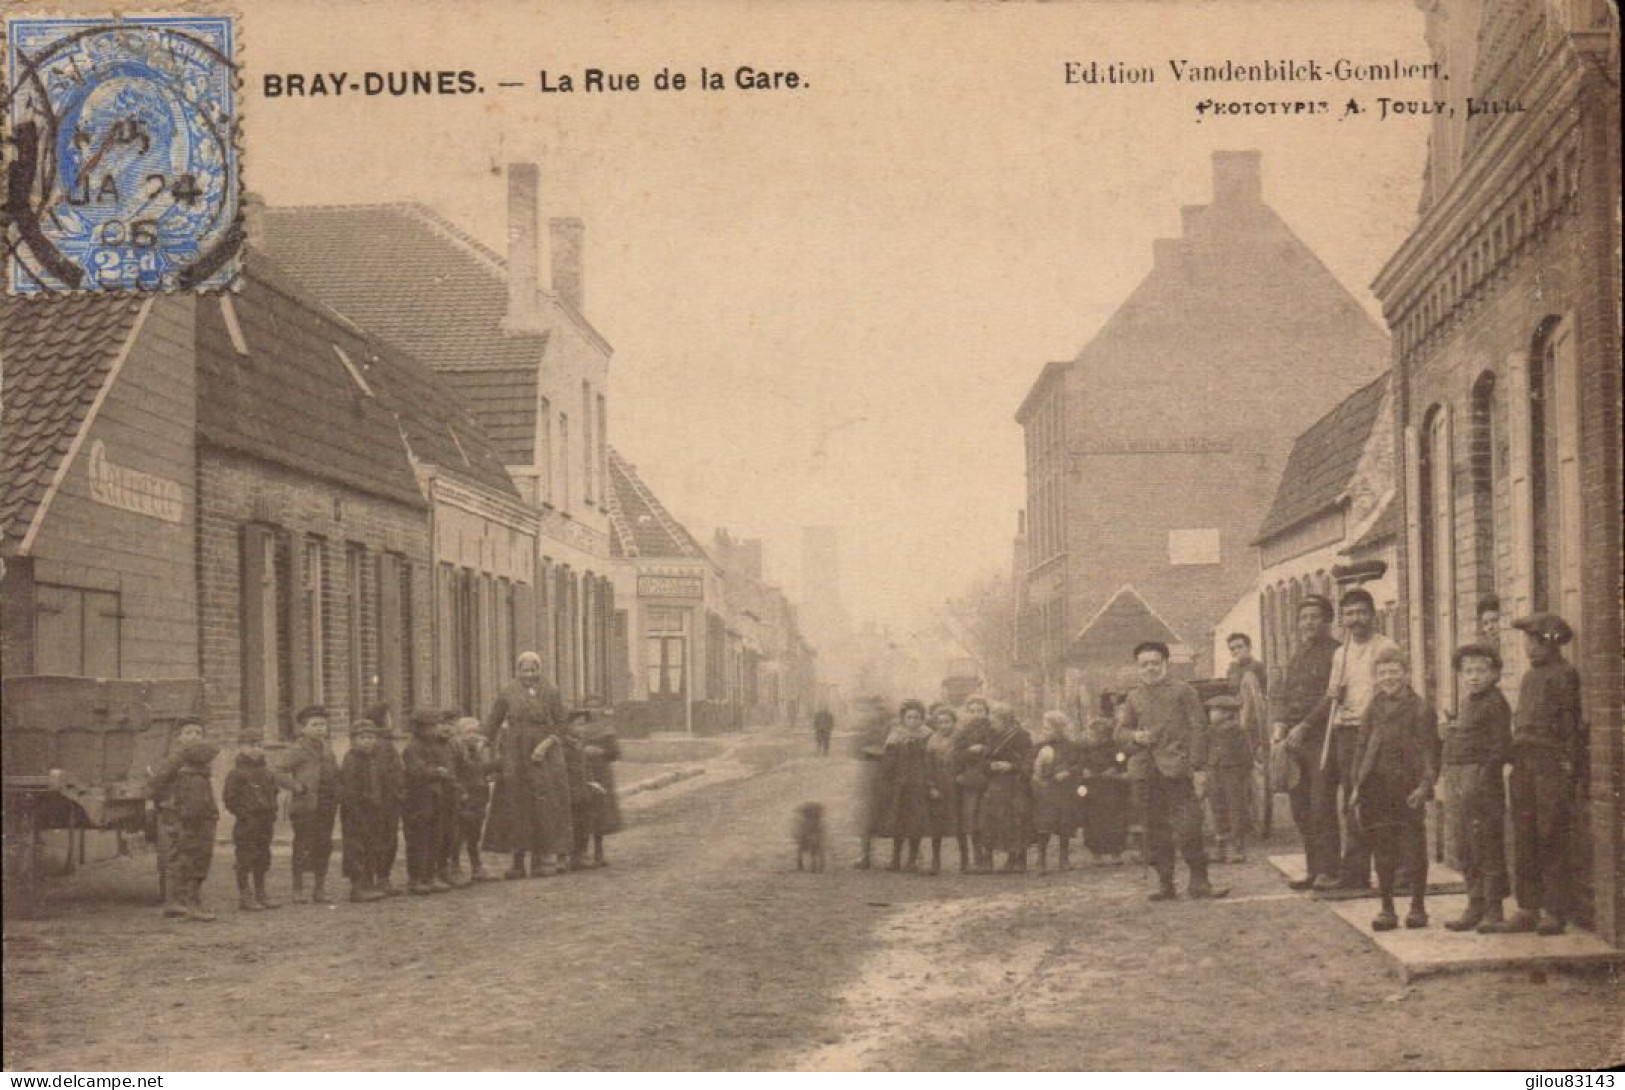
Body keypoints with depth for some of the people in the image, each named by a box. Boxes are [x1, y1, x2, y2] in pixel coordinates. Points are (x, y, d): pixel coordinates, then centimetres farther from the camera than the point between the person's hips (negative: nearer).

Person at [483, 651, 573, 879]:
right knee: (515, 807, 1)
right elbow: (492, 725, 6)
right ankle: (518, 862, 6)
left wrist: (545, 745, -13)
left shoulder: (550, 694, 2)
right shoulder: (507, 695, 4)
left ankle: (542, 858, 4)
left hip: (544, 757, -1)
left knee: (543, 807, -3)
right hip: (515, 758, 1)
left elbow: (560, 725, 1)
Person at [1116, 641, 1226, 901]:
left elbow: (1198, 728, -2)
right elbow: (1121, 731, 20)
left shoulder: (1182, 691, 1)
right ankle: (1165, 883, 15)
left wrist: (1198, 768, -9)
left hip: (1178, 771, -4)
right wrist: (1134, 736, -4)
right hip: (1147, 775, 4)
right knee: (1155, 831, 6)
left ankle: (1199, 882, 0)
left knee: (1188, 829, -8)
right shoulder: (1134, 698, 13)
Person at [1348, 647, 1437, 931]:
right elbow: (1360, 746, 12)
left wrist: (1425, 783, -15)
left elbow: (1428, 748, -5)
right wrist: (1356, 786, 6)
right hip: (1376, 788, 4)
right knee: (1383, 850, 7)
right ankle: (1387, 908, 14)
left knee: (1413, 849, 2)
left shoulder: (1419, 708, -2)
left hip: (1408, 787, -3)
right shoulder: (1373, 708, 10)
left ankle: (1418, 907, 13)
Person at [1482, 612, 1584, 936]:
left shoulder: (1565, 675, -5)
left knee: (1552, 839, -5)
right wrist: (1516, 760, 15)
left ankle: (1554, 912, -1)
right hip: (1524, 763, 8)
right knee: (1524, 840, 7)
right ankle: (1528, 909, 10)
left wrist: (1569, 768, -14)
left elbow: (1571, 726, -9)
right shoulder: (1529, 676, 18)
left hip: (1552, 765, -8)